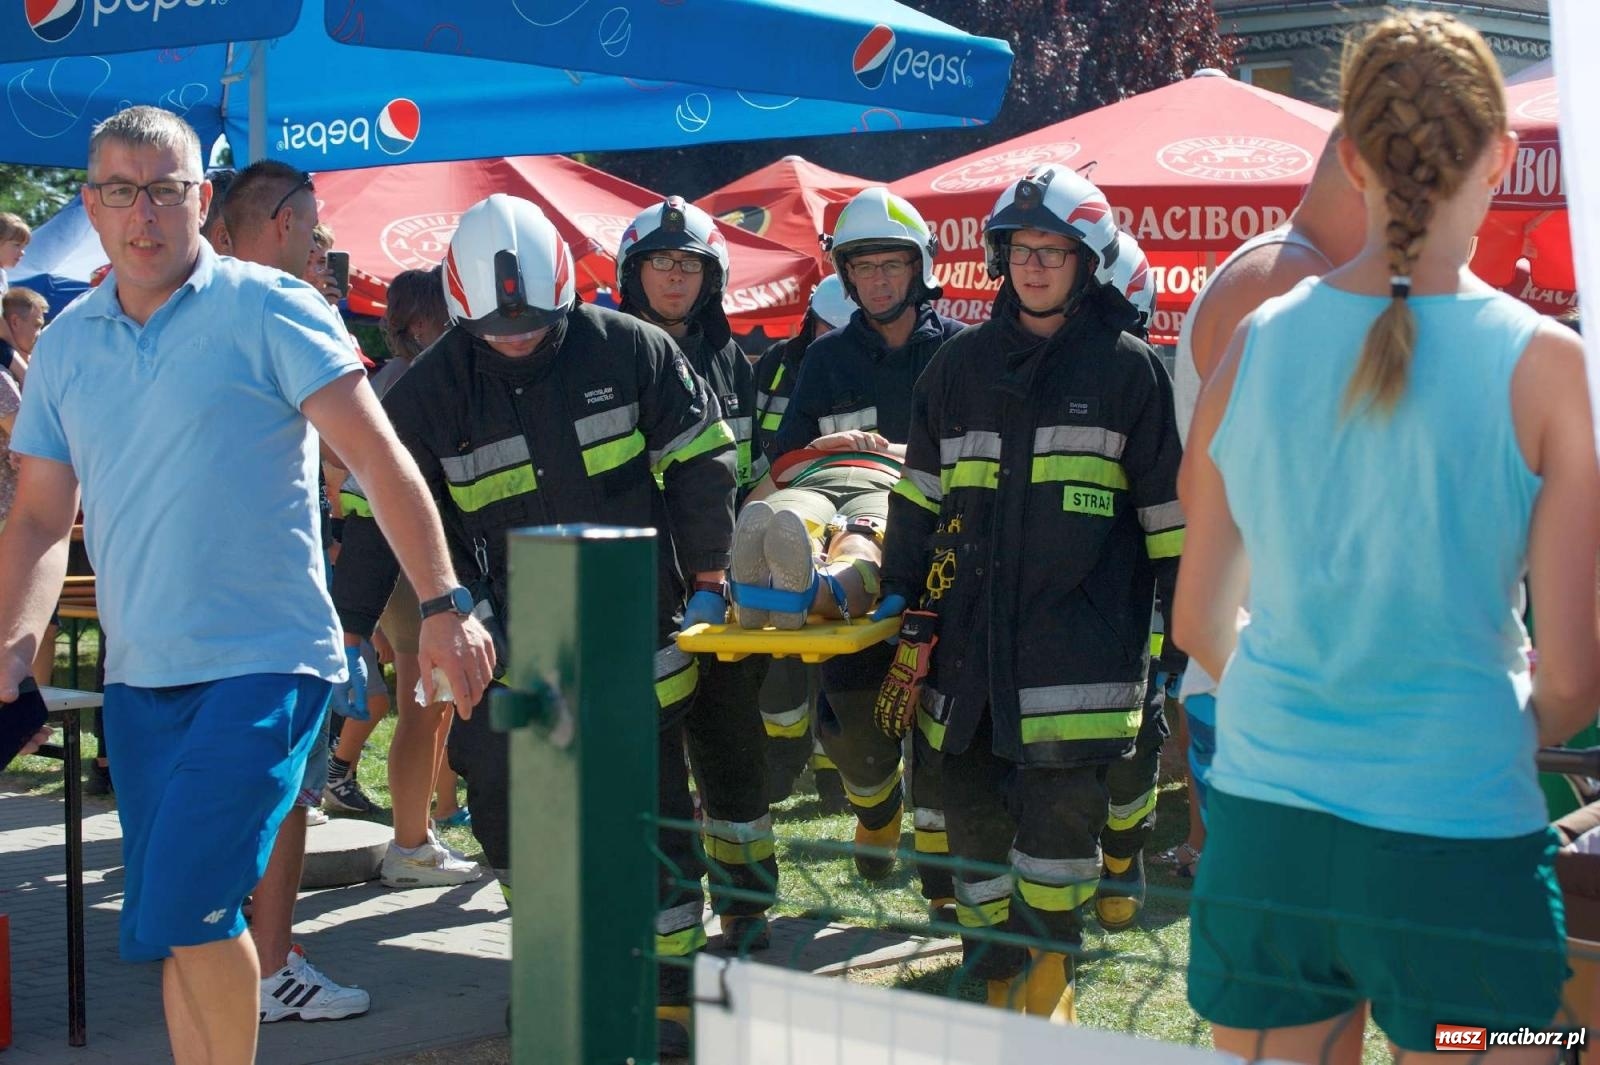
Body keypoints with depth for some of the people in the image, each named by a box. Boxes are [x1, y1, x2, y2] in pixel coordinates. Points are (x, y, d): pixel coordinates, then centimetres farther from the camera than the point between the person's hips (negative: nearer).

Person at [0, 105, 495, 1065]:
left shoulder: (268, 310, -6)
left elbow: (380, 458, -9)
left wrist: (442, 605, -16)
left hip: (262, 663, -6)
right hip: (140, 677, 6)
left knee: (183, 906, -14)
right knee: (168, 928, 10)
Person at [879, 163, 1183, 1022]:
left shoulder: (1130, 368, 2)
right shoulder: (961, 366, 12)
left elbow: (1172, 513, 4)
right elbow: (918, 501, 15)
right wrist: (908, 626, 11)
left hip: (1081, 647, -4)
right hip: (971, 643, 4)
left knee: (1059, 828, -7)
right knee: (975, 819, 7)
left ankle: (1044, 988, 10)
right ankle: (995, 994, 19)